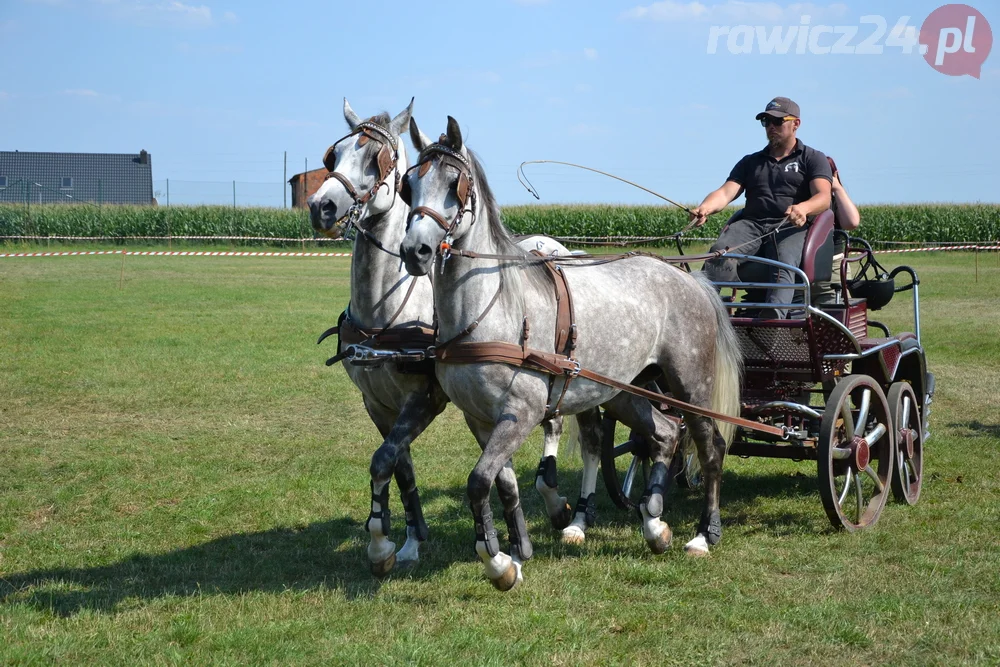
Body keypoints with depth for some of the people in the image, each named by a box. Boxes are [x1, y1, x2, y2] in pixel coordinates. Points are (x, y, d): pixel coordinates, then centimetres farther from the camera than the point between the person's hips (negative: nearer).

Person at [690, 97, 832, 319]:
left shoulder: (813, 159, 15)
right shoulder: (750, 162, 26)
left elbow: (823, 197, -3)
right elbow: (726, 192, 12)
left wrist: (803, 208, -29)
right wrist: (706, 207, -14)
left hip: (792, 226, -3)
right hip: (752, 224, 3)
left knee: (784, 264, -37)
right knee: (719, 251, -31)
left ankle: (773, 318, -61)